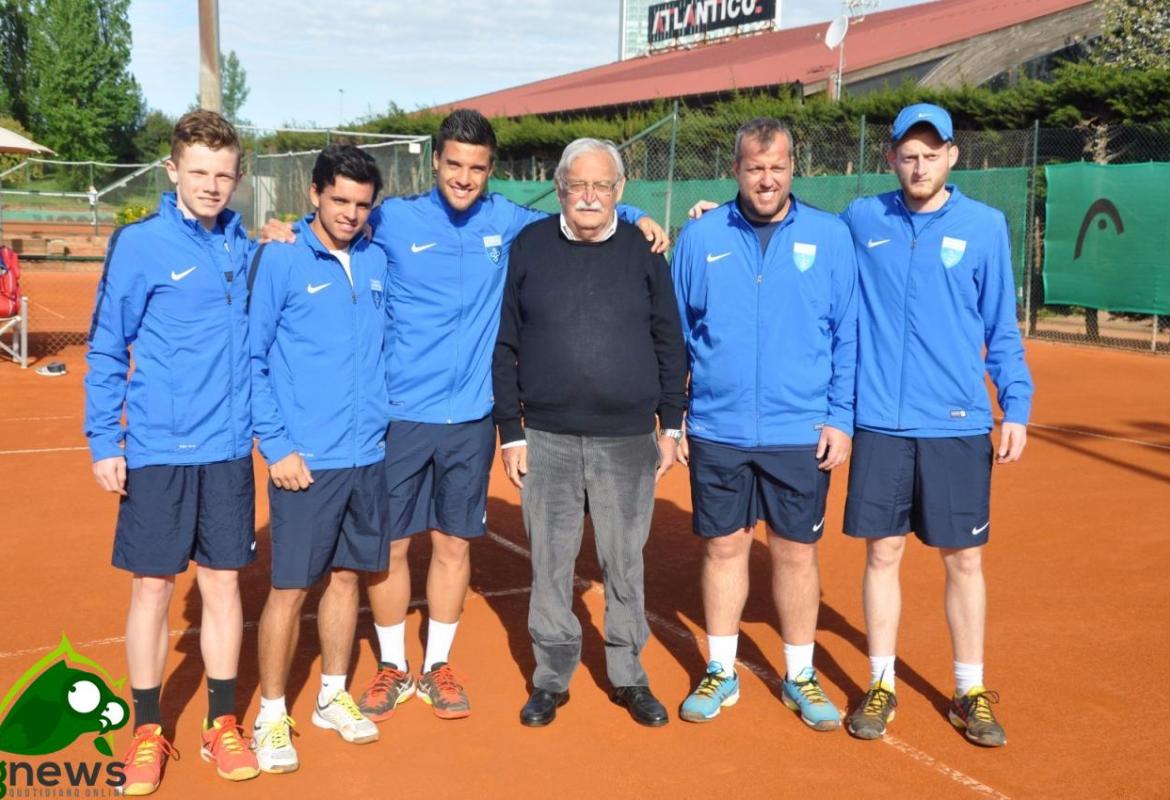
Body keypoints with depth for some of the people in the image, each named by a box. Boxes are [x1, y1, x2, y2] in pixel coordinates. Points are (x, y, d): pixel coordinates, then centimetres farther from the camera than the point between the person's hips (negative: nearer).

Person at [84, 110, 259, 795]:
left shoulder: (244, 245, 5)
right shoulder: (139, 244, -6)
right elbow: (105, 350, -3)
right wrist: (103, 441, -6)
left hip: (228, 452, 3)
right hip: (156, 454, -3)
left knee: (224, 584, 10)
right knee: (152, 587, 5)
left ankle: (224, 724, 24)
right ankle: (149, 732, 22)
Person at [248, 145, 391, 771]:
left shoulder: (377, 261, 7)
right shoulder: (278, 259, -7)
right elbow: (252, 359, -7)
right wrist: (275, 446, -11)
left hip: (368, 455, 5)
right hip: (305, 459, -5)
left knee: (346, 577, 15)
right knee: (291, 588, 1)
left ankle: (333, 697, 31)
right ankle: (271, 716, 18)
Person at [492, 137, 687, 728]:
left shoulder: (643, 251, 3)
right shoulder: (529, 247, 2)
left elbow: (669, 344, 7)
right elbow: (505, 346, 3)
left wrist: (671, 425, 4)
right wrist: (510, 432, 0)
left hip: (627, 441, 0)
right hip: (546, 439, 0)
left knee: (625, 563, 8)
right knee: (550, 564, 8)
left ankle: (629, 677, 24)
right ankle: (552, 678, 22)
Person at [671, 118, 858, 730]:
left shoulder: (830, 237, -1)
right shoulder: (700, 238, 2)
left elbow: (849, 335, 1)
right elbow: (672, 333, 6)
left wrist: (841, 417, -4)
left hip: (802, 434, -1)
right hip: (717, 430, 1)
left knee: (796, 552, 9)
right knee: (723, 547, 10)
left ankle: (800, 676, 25)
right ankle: (721, 673, 25)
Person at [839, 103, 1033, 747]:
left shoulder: (985, 226, 1)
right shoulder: (861, 220, 3)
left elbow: (1002, 328, 6)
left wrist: (1016, 406, -1)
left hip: (958, 426, 0)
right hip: (880, 423, 1)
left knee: (964, 558, 7)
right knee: (882, 553, 7)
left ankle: (970, 691, 22)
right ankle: (881, 685, 22)